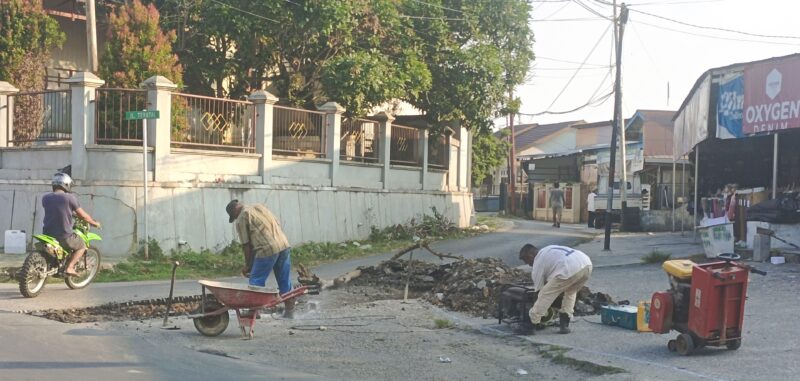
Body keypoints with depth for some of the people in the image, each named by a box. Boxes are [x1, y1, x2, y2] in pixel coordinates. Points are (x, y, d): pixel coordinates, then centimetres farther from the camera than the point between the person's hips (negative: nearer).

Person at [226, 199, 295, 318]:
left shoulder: (241, 219, 2)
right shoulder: (260, 206, 22)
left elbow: (246, 244, 2)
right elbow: (278, 224, 20)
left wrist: (248, 265, 12)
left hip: (267, 250, -7)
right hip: (284, 245, 7)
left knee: (256, 281, 6)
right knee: (285, 281, 12)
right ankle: (289, 311, 16)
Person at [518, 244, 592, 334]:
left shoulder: (537, 263, 13)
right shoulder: (548, 250, 35)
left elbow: (539, 289, 19)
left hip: (570, 270, -8)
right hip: (587, 265, 8)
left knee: (545, 294, 9)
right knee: (570, 292, 31)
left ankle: (533, 322, 17)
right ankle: (564, 324, 24)